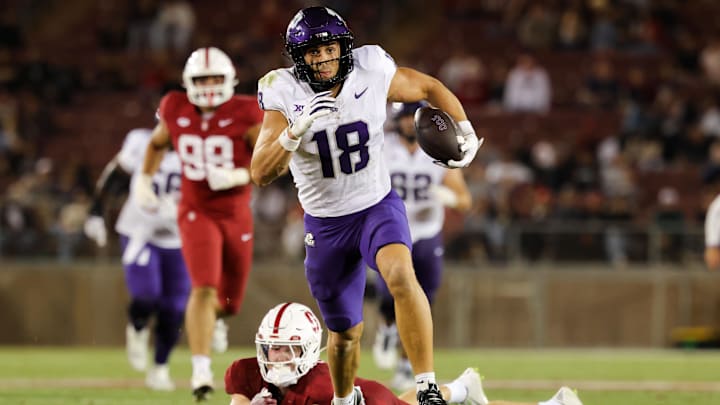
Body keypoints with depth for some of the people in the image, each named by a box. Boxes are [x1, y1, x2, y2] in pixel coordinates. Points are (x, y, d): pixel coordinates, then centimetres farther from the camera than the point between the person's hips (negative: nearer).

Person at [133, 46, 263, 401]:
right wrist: (144, 180, 6)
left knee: (229, 299, 14)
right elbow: (158, 143, 17)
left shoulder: (246, 114, -12)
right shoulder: (176, 110, -4)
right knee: (204, 287, -23)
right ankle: (201, 369, -20)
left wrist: (238, 177, -26)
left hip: (236, 215, 1)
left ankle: (214, 317, 53)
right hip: (196, 213, -1)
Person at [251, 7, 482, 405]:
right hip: (326, 222, 1)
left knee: (400, 276, -32)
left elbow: (430, 88, 7)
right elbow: (261, 174, -23)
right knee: (345, 332, 12)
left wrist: (466, 132, -4)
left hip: (378, 205, -1)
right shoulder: (285, 94, -15)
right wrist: (297, 130, -37)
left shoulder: (371, 72, -13)